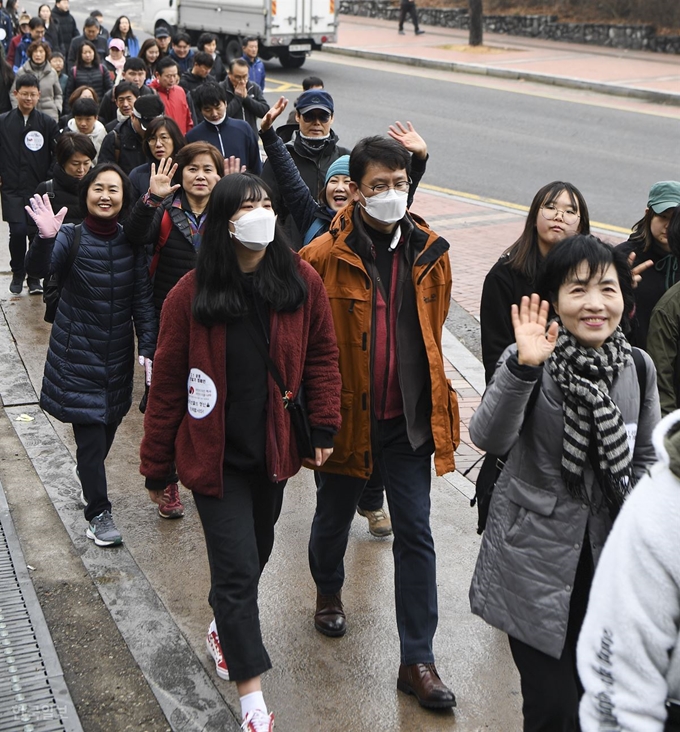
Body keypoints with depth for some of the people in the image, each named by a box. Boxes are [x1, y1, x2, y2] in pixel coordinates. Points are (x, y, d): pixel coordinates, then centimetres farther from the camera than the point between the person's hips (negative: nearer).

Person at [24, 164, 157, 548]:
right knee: (90, 433, -5)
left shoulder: (132, 242, -1)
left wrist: (148, 348, -9)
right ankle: (99, 512, 10)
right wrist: (46, 238, -48)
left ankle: (92, 485, 41)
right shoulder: (71, 236, -10)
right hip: (78, 354, -3)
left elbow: (143, 300, 0)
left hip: (118, 354, 3)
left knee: (108, 426, 14)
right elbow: (40, 269, -28)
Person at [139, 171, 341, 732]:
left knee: (255, 554, 21)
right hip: (215, 456, -3)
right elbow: (167, 384, -7)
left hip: (273, 452, 4)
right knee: (238, 567, -3)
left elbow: (322, 356, 4)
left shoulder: (301, 282, -7)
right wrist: (157, 469, -3)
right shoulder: (192, 294, -13)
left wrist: (325, 427, -4)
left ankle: (225, 625, 51)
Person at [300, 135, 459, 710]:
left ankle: (418, 660, 12)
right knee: (334, 516, 19)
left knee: (415, 534, 2)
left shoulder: (430, 253, -1)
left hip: (409, 418, 2)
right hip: (346, 415, -2)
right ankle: (329, 592, 51)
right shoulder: (325, 256, -13)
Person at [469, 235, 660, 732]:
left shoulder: (639, 367, 1)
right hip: (536, 558, -4)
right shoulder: (532, 362, -12)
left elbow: (646, 459, 12)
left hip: (606, 558, 4)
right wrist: (523, 368, -40)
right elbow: (488, 438, -28)